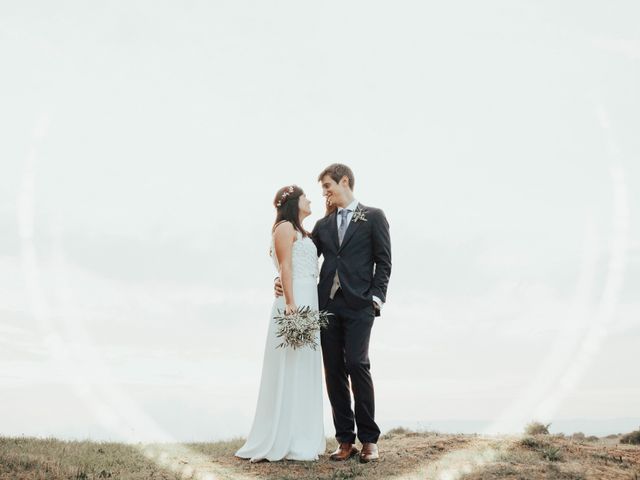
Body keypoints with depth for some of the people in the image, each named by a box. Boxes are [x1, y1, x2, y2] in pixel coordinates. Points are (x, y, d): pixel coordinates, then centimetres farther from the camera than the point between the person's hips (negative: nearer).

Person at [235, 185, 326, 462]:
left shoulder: (299, 231, 24)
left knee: (303, 372, 9)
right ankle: (282, 442, -4)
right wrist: (290, 304, -21)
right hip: (294, 302, -9)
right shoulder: (285, 227, -3)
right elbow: (285, 268, -13)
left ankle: (299, 439, 14)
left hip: (308, 302, 9)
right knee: (290, 371, -8)